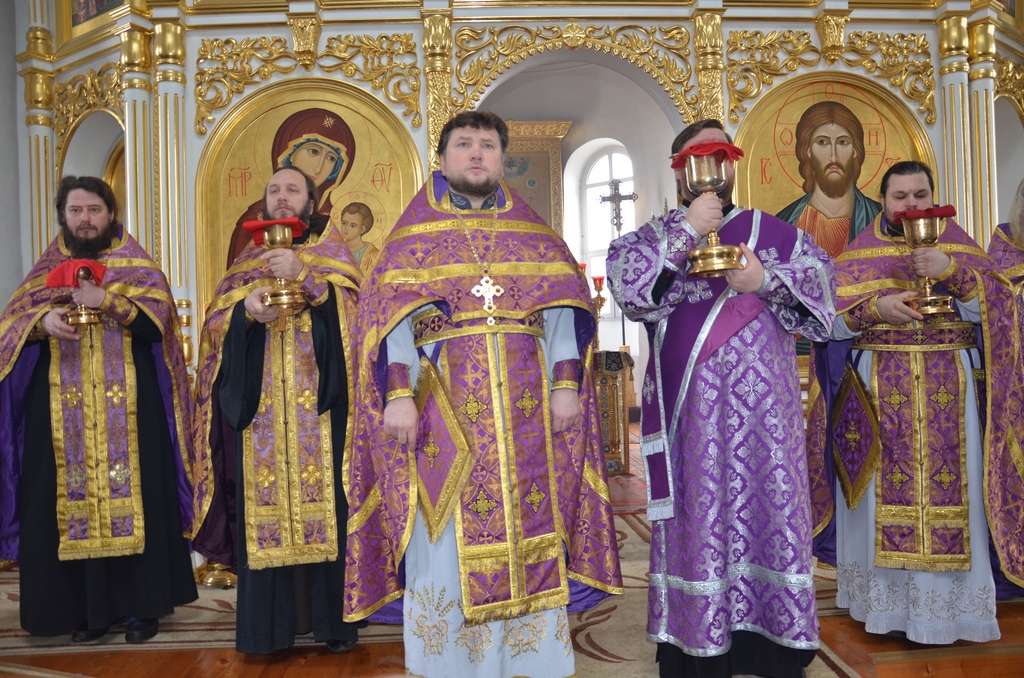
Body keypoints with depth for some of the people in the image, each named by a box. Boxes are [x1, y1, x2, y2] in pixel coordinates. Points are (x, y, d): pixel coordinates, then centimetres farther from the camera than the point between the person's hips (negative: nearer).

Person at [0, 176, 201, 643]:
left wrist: (106, 300, -17)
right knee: (71, 500, 1)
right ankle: (85, 606, 11)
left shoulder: (137, 265, 6)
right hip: (62, 412, 3)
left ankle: (141, 604, 7)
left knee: (134, 495, -2)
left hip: (130, 409, -2)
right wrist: (43, 321, -14)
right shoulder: (47, 269, 15)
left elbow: (157, 320, -6)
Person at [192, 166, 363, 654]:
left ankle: (333, 617, 4)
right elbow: (218, 320, 10)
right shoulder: (248, 258, 20)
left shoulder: (329, 249, 12)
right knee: (265, 500, -2)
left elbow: (351, 304, -4)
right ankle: (271, 622, 7)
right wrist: (246, 308, -11)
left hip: (318, 400, -2)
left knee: (324, 494, -5)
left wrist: (304, 274, -17)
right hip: (260, 400, 2)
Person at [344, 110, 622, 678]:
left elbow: (562, 304, 6)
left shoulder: (531, 230, 14)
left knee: (528, 534, 5)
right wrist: (399, 392, -16)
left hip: (525, 411, 2)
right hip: (443, 410, -2)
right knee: (446, 542, 1)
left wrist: (565, 383, -6)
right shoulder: (415, 233, 9)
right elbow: (392, 313, -3)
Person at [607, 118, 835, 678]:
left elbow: (820, 282, 5)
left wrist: (766, 280, -11)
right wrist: (685, 231, -11)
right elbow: (625, 282, -8)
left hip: (762, 405, 2)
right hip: (691, 406, -1)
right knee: (698, 513, 0)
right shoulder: (656, 234, 11)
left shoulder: (773, 232, 15)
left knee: (768, 506, 3)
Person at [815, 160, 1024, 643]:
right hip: (877, 394, 0)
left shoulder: (958, 245, 10)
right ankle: (885, 603, 12)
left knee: (948, 489, -2)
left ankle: (947, 604, 10)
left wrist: (952, 272, -16)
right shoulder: (859, 253, 9)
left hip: (948, 393, 0)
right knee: (884, 494, 0)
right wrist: (874, 308, -15)